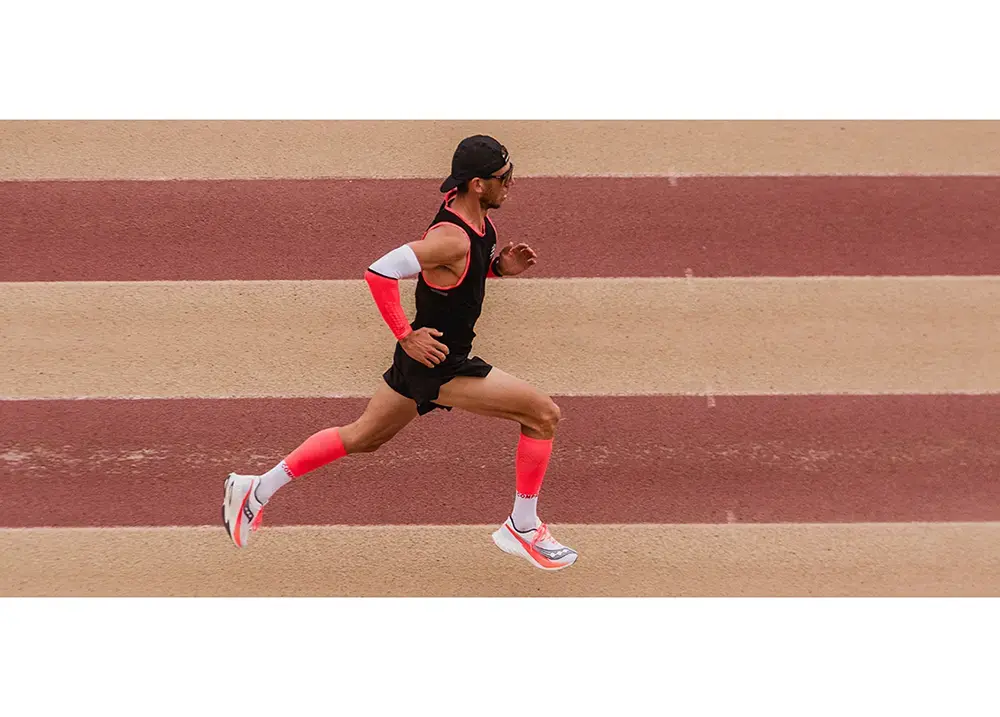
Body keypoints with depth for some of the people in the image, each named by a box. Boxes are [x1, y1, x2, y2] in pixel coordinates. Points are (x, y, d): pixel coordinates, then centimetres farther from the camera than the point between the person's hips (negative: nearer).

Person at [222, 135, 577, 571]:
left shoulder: (477, 214, 2)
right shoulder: (453, 239, -27)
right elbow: (379, 272, -31)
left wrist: (500, 265, -1)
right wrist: (407, 335, -25)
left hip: (422, 356, 10)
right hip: (437, 362, -10)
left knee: (360, 438, 21)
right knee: (543, 414, -5)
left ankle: (257, 490, 33)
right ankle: (523, 530, 10)